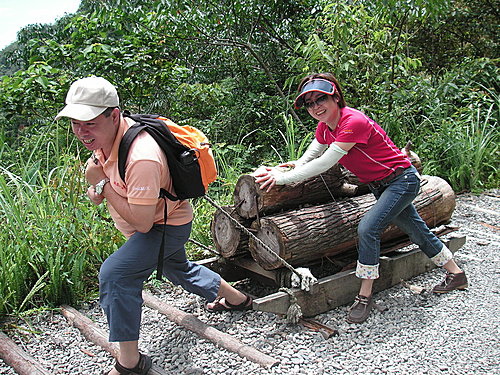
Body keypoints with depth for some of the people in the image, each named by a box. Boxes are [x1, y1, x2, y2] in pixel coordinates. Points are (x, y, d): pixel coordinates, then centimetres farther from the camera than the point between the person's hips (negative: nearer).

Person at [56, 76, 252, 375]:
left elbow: (142, 222, -37)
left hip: (166, 225, -10)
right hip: (164, 221, 10)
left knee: (115, 274, -27)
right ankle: (237, 298, 54)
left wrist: (103, 184, -29)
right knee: (177, 268, 31)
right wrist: (97, 189, -15)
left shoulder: (142, 158, -39)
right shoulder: (102, 136, -11)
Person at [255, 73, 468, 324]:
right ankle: (455, 274, 40)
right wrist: (292, 168, -22)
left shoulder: (354, 122, -30)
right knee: (416, 231, 20)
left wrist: (283, 178, -31)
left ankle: (364, 297, -9)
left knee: (368, 228, -22)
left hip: (402, 179, -9)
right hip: (379, 186, 9)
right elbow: (310, 158, 0)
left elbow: (325, 163, -33)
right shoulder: (324, 126, -3)